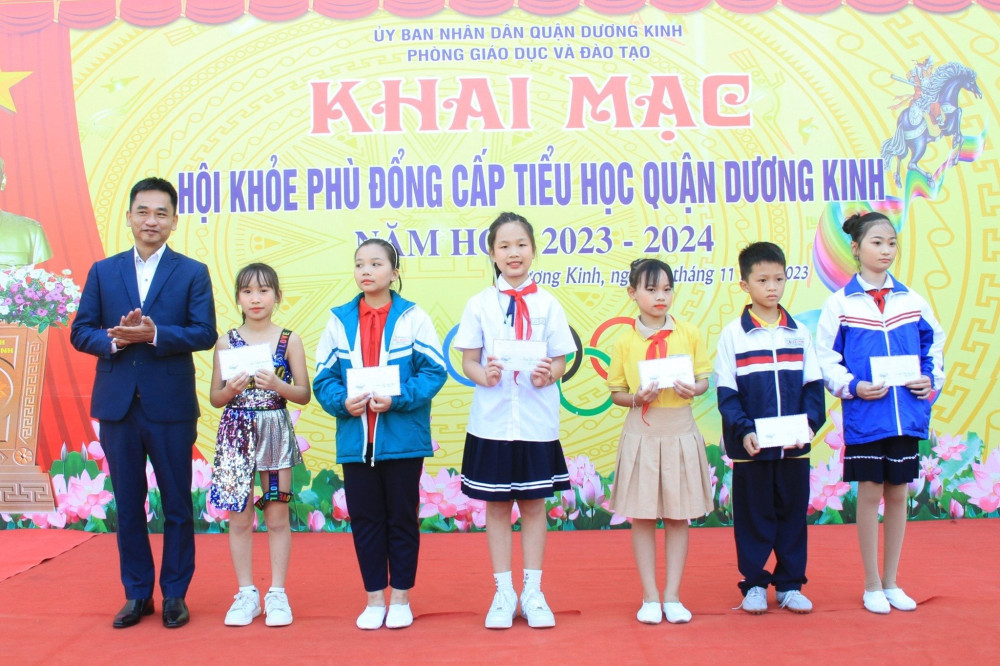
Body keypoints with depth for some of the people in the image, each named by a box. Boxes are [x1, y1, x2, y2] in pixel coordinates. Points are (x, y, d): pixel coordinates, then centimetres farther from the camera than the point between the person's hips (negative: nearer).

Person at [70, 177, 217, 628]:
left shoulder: (193, 273, 2)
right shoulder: (103, 271, 10)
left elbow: (204, 334, -8)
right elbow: (80, 332, 5)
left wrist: (154, 333, -21)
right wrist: (114, 339, -15)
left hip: (171, 406, -2)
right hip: (117, 404, 3)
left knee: (177, 505, 5)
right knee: (128, 505, 10)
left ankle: (175, 594, 19)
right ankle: (137, 594, 23)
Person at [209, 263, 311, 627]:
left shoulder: (289, 340, 1)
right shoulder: (227, 341, 4)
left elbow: (304, 394, 0)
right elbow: (215, 398, 6)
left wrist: (276, 384, -17)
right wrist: (231, 388, -15)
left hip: (276, 430, -1)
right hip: (237, 432, 1)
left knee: (277, 516, 5)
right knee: (239, 517, 6)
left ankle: (277, 594, 16)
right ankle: (246, 594, 19)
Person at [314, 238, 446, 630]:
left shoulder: (412, 317, -3)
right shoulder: (339, 319, 5)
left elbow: (434, 371, -8)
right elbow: (324, 377, 4)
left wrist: (397, 399, -20)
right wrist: (343, 402, -15)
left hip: (403, 439, -2)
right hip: (355, 440, 3)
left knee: (402, 519, 8)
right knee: (364, 520, 10)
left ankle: (401, 598, 23)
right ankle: (374, 599, 24)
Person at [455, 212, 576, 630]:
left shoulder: (548, 305, 3)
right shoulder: (479, 304, 3)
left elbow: (560, 360, 4)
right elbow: (468, 361, 3)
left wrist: (548, 374, -18)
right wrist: (483, 374, -19)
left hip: (537, 421, 0)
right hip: (492, 419, 0)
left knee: (534, 504, 7)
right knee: (497, 505, 7)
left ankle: (533, 593, 18)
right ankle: (503, 593, 19)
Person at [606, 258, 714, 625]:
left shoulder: (689, 334, 2)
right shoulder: (625, 341, 0)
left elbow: (704, 379, 6)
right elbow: (616, 393, 4)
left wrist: (693, 388, -15)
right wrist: (636, 398, -16)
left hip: (680, 431, 1)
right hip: (641, 432, -1)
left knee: (678, 516, 7)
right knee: (642, 516, 4)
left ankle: (672, 596, 18)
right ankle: (650, 597, 16)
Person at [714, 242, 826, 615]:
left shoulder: (798, 333, 5)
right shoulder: (733, 335, -2)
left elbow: (814, 386, 5)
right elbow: (726, 393, -5)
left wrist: (810, 423, -11)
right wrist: (743, 431, -18)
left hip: (794, 446, 3)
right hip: (750, 448, -2)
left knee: (793, 513, 10)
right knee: (752, 515, 6)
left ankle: (790, 584, 23)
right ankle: (754, 584, 20)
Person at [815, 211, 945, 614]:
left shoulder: (911, 301, 6)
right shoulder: (840, 303, -3)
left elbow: (934, 345, 14)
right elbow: (826, 358, -3)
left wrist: (932, 379, 0)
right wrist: (852, 387, -15)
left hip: (906, 414, 3)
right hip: (864, 415, -3)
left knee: (898, 494, 10)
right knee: (870, 494, 3)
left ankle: (891, 582, 24)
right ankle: (872, 585, 16)